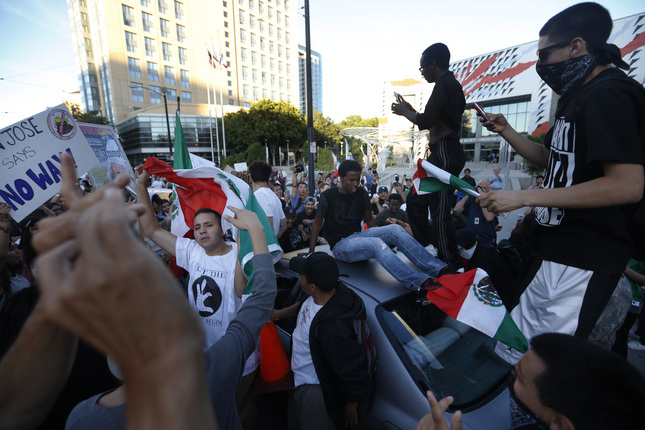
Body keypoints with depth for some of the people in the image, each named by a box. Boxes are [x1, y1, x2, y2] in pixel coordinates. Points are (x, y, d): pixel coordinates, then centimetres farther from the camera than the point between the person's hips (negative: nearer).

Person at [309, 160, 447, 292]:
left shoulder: (361, 193, 7)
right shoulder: (328, 196, -6)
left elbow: (369, 219, 16)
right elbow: (317, 224, -1)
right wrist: (311, 253, -5)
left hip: (358, 235, 5)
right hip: (340, 245, -5)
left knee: (395, 229, -19)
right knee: (376, 244, -35)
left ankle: (437, 269, -25)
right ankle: (421, 283, -47)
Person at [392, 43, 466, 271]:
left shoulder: (444, 85, -10)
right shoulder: (452, 85, 23)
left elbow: (426, 122, -17)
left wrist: (405, 112, 0)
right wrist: (412, 110, 24)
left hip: (445, 154, -11)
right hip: (443, 153, 11)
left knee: (440, 213, -8)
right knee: (415, 200, 14)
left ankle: (452, 267, 2)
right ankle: (427, 249, 22)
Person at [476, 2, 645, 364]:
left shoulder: (608, 95, -15)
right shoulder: (579, 97, 17)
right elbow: (549, 158, 23)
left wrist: (523, 197, -23)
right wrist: (507, 132, 11)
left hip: (583, 260, -10)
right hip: (558, 248, 10)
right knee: (515, 344, 20)